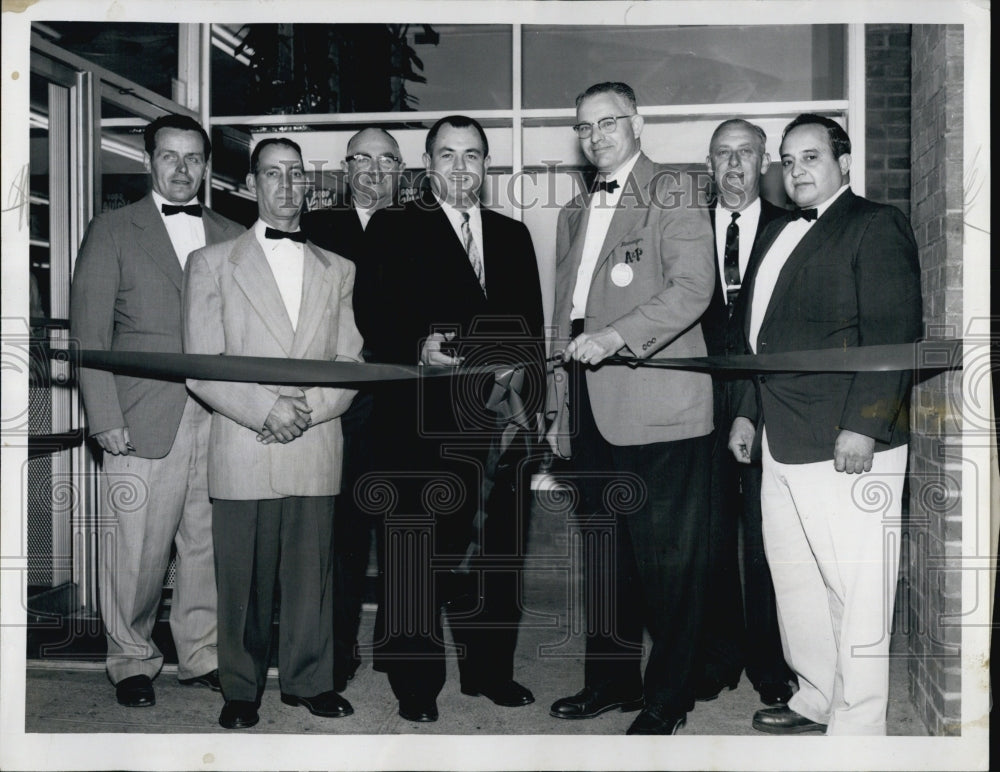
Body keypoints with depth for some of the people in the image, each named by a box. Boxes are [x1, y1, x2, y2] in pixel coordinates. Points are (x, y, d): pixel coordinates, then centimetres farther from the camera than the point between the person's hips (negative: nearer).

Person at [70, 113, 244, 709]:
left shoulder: (231, 237, 14)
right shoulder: (112, 231, 7)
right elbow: (90, 334, 1)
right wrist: (105, 418, -7)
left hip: (220, 419, 3)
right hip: (143, 420, -2)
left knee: (209, 545, 6)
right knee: (137, 551, 1)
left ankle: (202, 654, 24)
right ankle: (132, 660, 21)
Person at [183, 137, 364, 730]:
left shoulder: (338, 270, 15)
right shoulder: (212, 264, 7)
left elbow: (352, 361, 9)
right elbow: (201, 367, -1)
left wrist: (309, 408, -9)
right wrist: (267, 409, -13)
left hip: (318, 451, 2)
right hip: (243, 453, -2)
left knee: (312, 573, 6)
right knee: (244, 578, 3)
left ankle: (309, 681, 22)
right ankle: (242, 691, 19)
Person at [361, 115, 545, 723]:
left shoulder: (513, 235, 18)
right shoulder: (393, 229, 5)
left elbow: (531, 329, 13)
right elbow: (375, 320, -4)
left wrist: (526, 405, 3)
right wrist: (417, 348, -22)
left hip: (502, 419, 4)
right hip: (422, 422, -4)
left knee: (497, 551, 10)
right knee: (417, 555, 2)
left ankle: (490, 669, 26)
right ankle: (417, 684, 15)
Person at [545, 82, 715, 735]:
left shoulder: (672, 195, 1)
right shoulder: (574, 213, 23)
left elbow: (692, 289, -13)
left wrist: (616, 336, -24)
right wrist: (558, 408, 18)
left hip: (655, 405, -7)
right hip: (591, 411, 7)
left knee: (667, 557, -2)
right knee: (604, 552, 12)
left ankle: (668, 699, 9)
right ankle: (612, 679, 24)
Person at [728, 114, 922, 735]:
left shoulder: (875, 226, -4)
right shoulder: (777, 235, 21)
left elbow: (893, 334, -13)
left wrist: (864, 425, -20)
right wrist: (748, 411, 20)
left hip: (846, 444, -8)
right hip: (781, 444, 9)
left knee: (856, 591, -3)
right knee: (794, 581, 16)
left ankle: (856, 727, 9)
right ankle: (816, 699, 31)